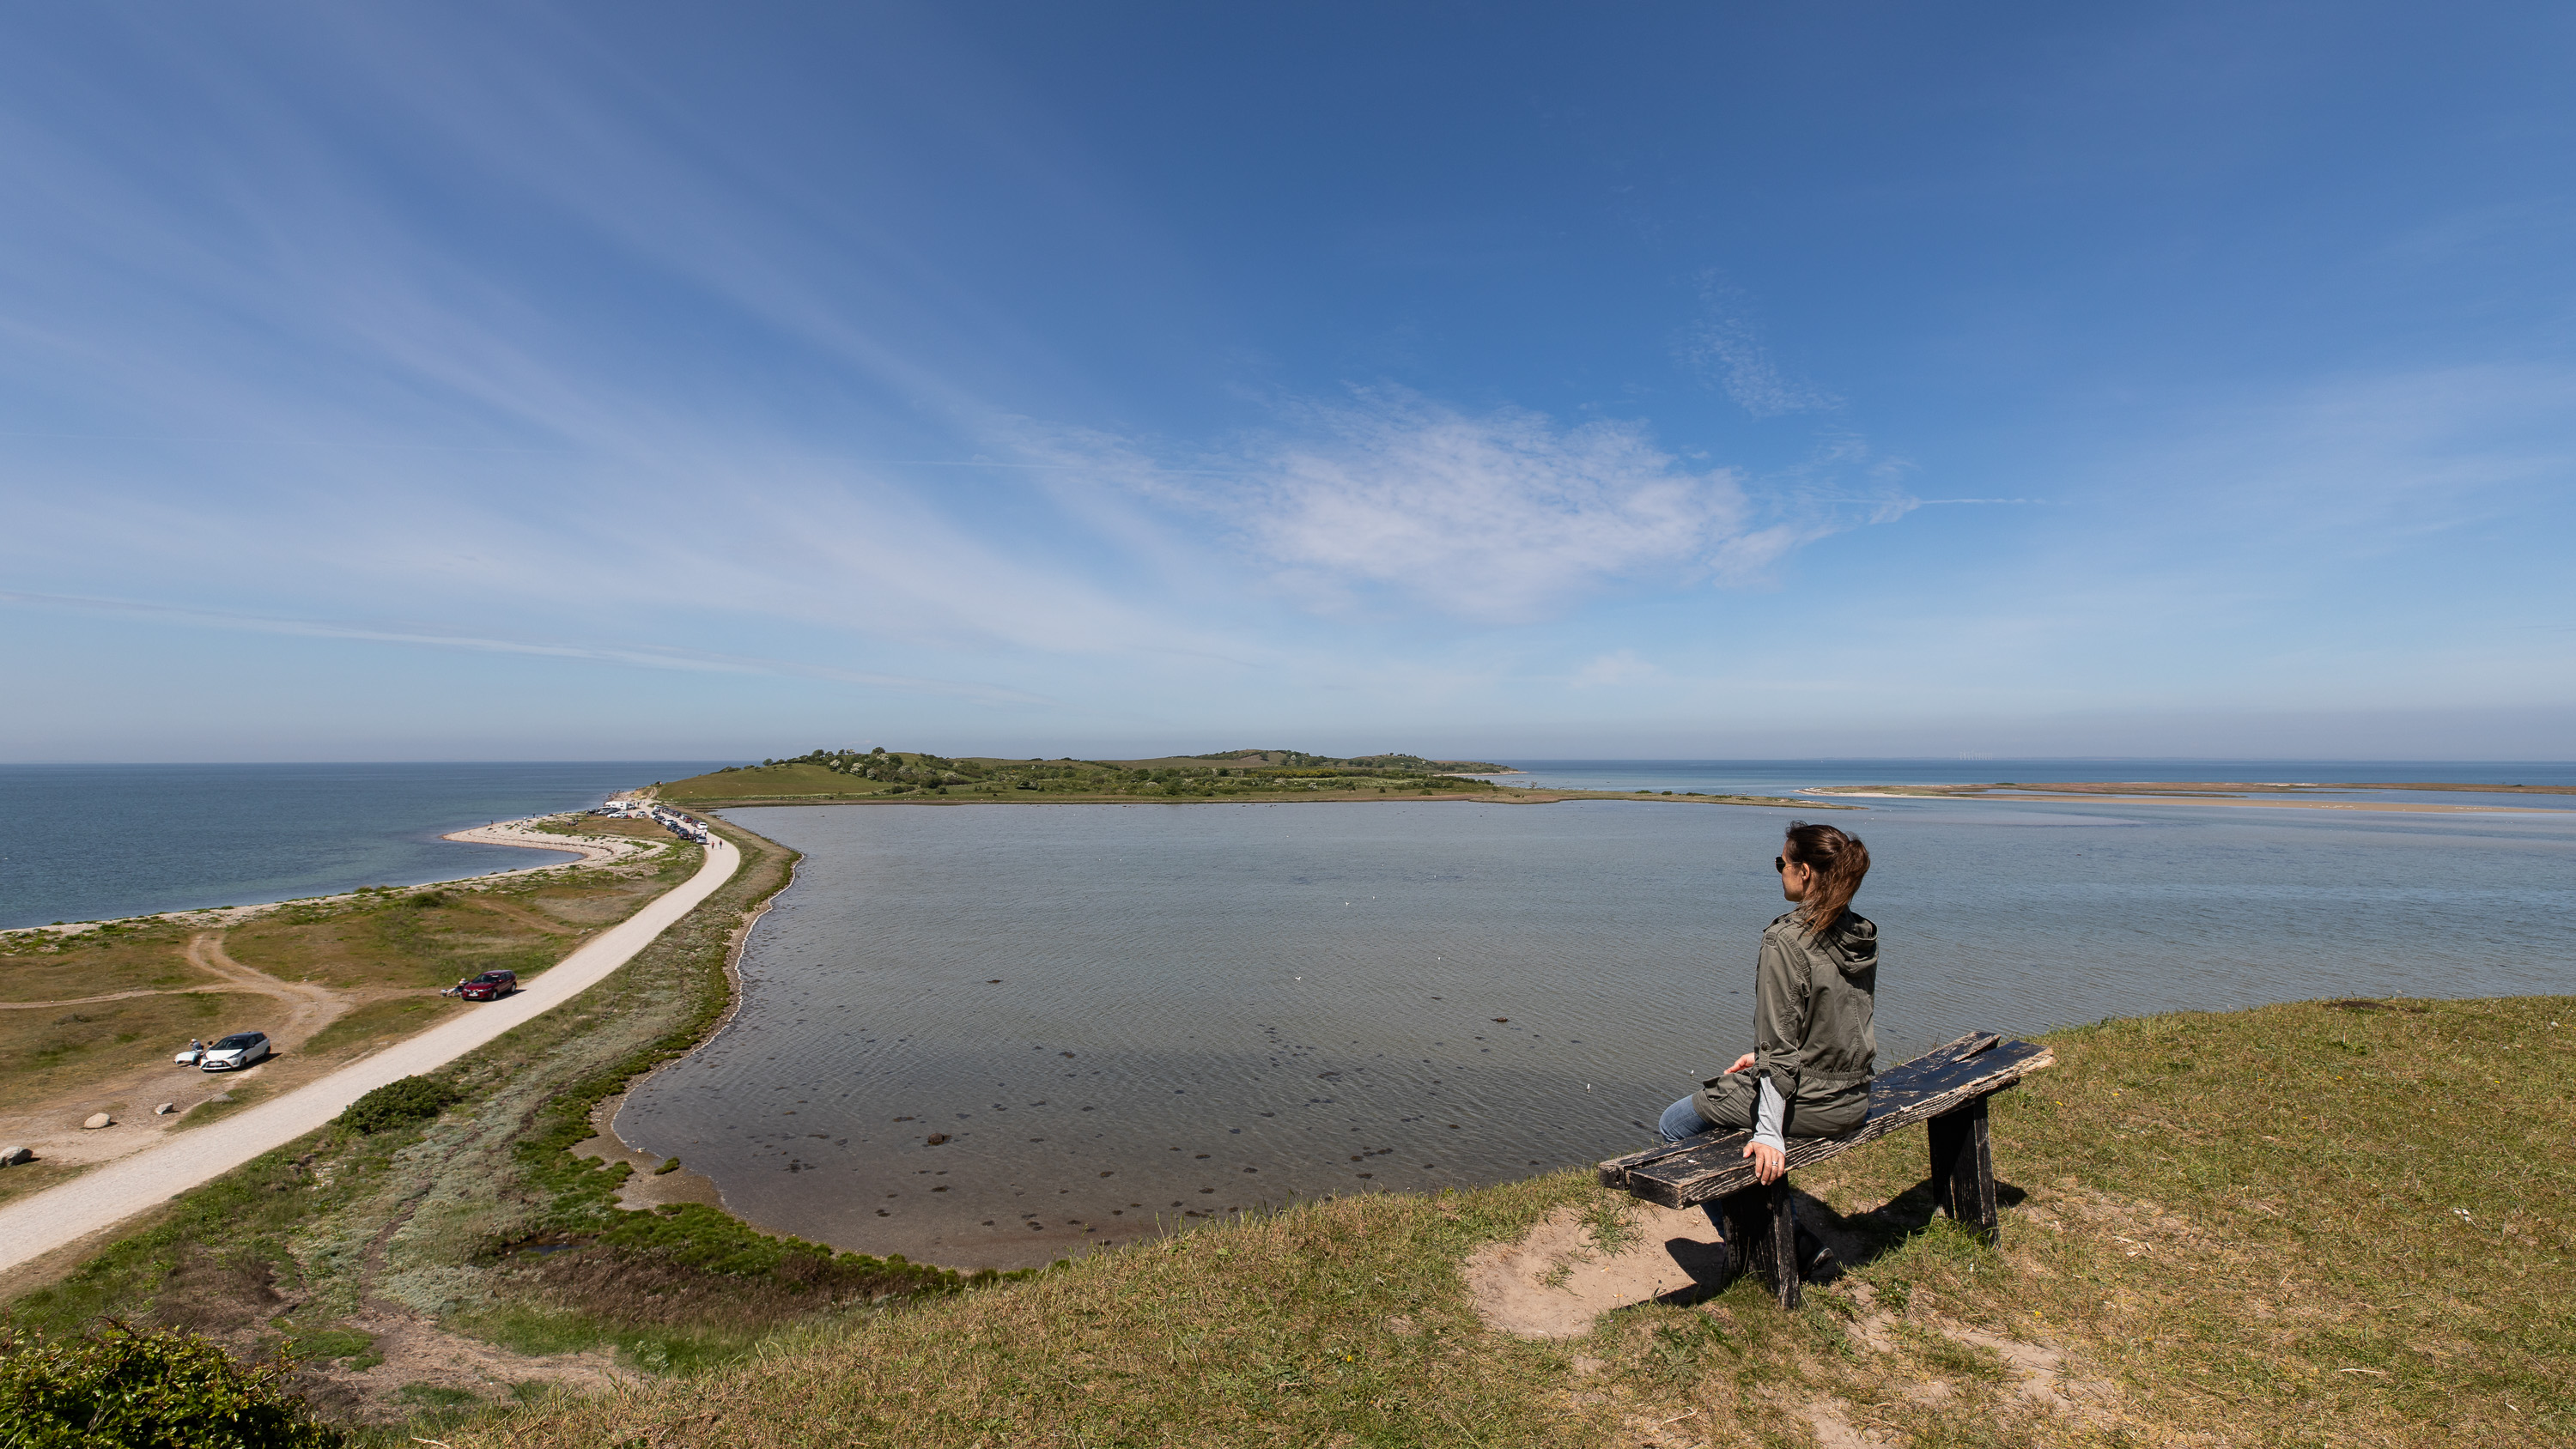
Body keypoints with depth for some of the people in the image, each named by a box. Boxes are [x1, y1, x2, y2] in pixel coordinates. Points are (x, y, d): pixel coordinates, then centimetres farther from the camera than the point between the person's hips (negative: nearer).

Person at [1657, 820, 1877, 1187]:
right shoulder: (1863, 935, 1)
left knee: (1673, 1125, 10)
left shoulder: (1786, 940, -23)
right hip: (1854, 1101, 8)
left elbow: (1780, 1047, -23)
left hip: (1807, 1102, -8)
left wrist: (1769, 1133, -18)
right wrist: (1762, 1056, 18)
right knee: (1724, 1088, 31)